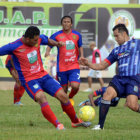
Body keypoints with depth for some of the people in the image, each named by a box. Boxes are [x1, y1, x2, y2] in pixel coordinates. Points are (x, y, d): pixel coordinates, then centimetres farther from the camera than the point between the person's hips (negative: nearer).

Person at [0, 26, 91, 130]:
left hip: (43, 75, 6)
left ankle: (76, 121, 20)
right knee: (41, 98, -32)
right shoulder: (14, 47, -17)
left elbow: (47, 40, 21)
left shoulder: (39, 39, -1)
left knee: (62, 96, -1)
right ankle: (58, 125, -34)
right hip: (29, 80, -6)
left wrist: (56, 43, 4)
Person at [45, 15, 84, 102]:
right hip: (62, 67, -1)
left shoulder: (77, 35, 6)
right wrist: (47, 52, -23)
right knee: (64, 89, 5)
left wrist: (81, 56, 4)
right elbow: (49, 45, -1)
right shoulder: (56, 35, -1)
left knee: (75, 86, -17)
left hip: (74, 66, 1)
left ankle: (70, 97, 16)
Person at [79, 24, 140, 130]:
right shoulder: (116, 50, 23)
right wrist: (88, 64, 8)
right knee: (107, 94, -22)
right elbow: (102, 65, 22)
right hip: (120, 78, 5)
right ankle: (100, 125, -20)